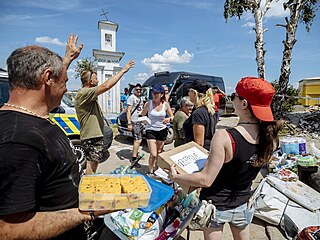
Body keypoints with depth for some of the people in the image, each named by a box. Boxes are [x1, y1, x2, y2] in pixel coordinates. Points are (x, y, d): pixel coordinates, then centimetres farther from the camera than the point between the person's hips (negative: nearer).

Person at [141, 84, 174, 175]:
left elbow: (172, 116, 2)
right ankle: (150, 172, 15)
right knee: (153, 154, -6)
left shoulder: (165, 104, -4)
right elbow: (142, 115, 9)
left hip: (162, 130, 2)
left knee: (159, 153, 15)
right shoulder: (148, 104, -7)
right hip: (151, 130, -2)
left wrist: (169, 119, -16)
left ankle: (156, 169, 38)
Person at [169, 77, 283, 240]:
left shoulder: (224, 137, -31)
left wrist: (175, 177, -12)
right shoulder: (270, 137, -12)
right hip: (243, 206, 5)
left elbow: (206, 180, -26)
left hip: (216, 206, -4)